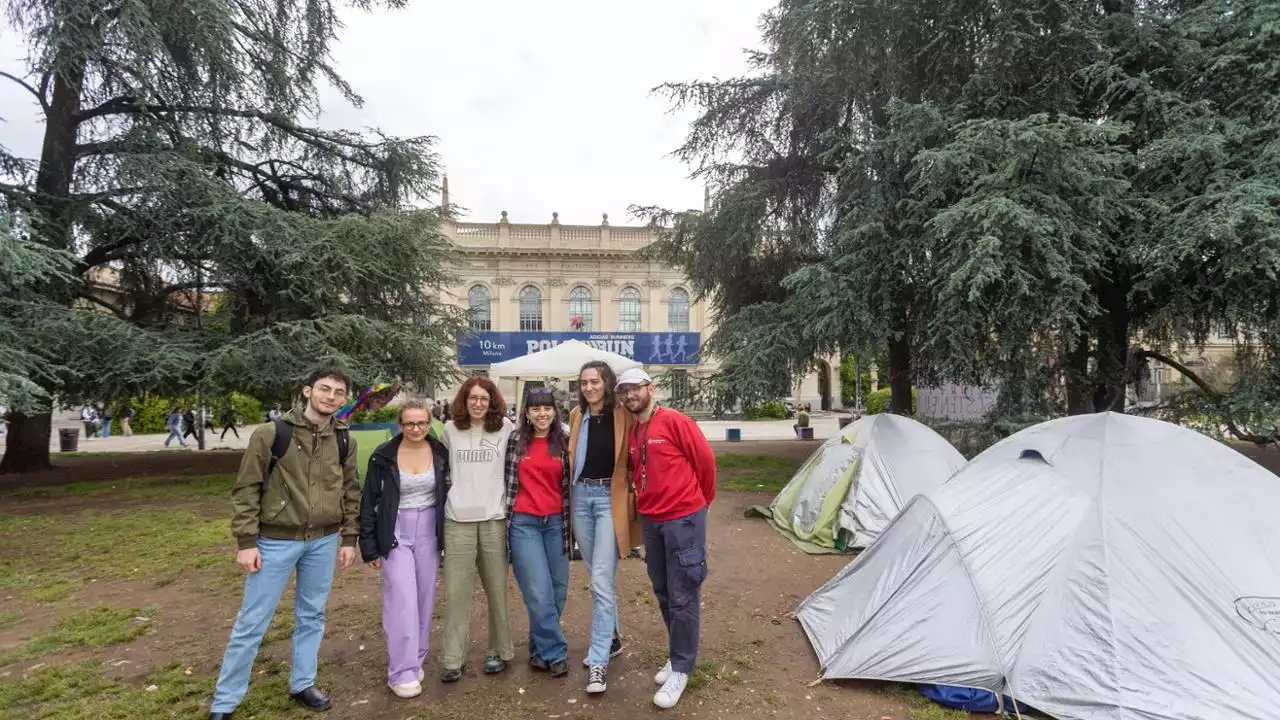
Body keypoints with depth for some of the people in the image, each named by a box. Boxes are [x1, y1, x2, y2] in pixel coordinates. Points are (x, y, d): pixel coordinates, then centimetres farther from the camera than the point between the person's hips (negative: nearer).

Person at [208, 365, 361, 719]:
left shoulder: (345, 441, 2)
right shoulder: (271, 434, -10)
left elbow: (351, 492, 8)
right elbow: (246, 489, -7)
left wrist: (349, 538, 7)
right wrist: (246, 542, -10)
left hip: (324, 542, 4)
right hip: (275, 541, -3)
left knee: (311, 616, 15)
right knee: (252, 622, 6)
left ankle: (302, 684, 32)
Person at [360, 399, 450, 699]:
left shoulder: (440, 452, -3)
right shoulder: (384, 455, -9)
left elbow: (447, 491, 6)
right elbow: (369, 502, -4)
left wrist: (447, 535, 4)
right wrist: (369, 546, -5)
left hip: (429, 531, 3)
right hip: (396, 533, -2)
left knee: (424, 598, 9)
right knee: (403, 600, -6)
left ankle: (416, 660, 25)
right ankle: (402, 672, 3)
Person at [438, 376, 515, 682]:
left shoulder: (506, 428, -1)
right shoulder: (451, 430, 5)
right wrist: (458, 488, 9)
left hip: (494, 518, -1)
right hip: (458, 520, 1)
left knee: (497, 588, 9)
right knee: (455, 591, 2)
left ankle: (499, 651, 25)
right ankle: (451, 659, 13)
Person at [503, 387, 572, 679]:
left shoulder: (564, 441, 2)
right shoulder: (515, 440, -1)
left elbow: (568, 483, 7)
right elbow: (508, 480, 4)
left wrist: (569, 521, 7)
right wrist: (506, 518, 2)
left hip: (555, 522, 2)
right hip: (523, 523, -2)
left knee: (558, 590, 9)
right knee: (539, 592, -4)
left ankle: (540, 648, 28)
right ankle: (555, 653, 11)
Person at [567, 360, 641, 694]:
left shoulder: (624, 416, -7)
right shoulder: (576, 416, 7)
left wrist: (632, 499, -13)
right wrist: (568, 496, 9)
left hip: (609, 498, -5)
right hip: (581, 497, 5)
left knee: (602, 581, -7)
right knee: (598, 577, 17)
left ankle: (598, 661, 2)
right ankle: (612, 638, 35)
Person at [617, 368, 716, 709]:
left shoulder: (675, 421, -13)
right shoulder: (630, 433, 7)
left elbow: (706, 460, -8)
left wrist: (702, 500, 3)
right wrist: (647, 503, 16)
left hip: (683, 519, -7)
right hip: (649, 521, 7)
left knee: (683, 598, 2)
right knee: (663, 593, 17)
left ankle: (681, 669, 16)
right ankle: (678, 655, 34)